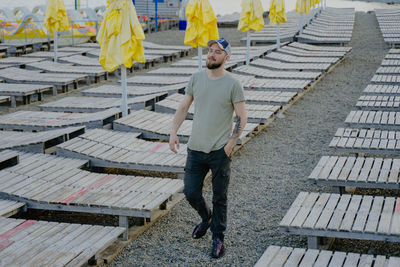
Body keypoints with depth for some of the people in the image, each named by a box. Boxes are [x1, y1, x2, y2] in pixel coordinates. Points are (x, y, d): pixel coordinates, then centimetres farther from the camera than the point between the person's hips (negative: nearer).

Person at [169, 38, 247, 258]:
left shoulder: (232, 84, -8)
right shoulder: (196, 78, 4)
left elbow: (242, 117, -5)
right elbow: (183, 107, 12)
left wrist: (230, 144, -11)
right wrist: (173, 133, 2)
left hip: (219, 151, -4)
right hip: (195, 149, 4)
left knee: (219, 197, 6)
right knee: (190, 192, 7)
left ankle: (218, 238, 22)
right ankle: (206, 218, 38)